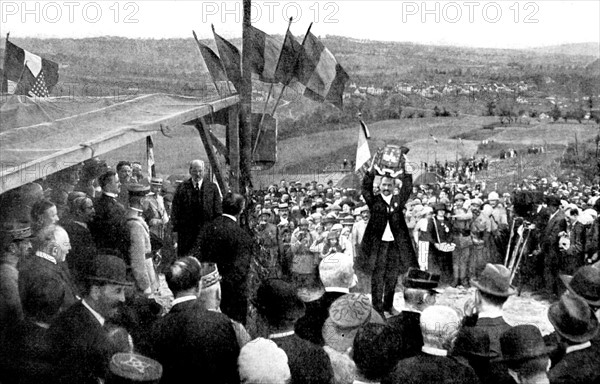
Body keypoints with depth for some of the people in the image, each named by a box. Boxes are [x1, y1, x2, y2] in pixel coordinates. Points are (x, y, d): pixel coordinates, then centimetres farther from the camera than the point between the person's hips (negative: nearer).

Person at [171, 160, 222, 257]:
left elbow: (218, 211, 5)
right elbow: (175, 210, 3)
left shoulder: (212, 187, 5)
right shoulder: (182, 187, 3)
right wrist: (176, 230, -2)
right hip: (186, 232, 0)